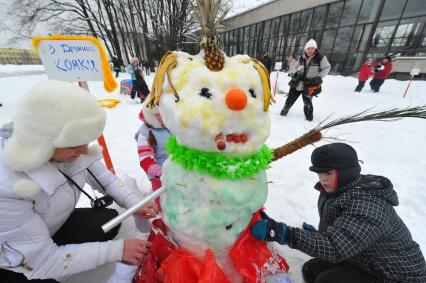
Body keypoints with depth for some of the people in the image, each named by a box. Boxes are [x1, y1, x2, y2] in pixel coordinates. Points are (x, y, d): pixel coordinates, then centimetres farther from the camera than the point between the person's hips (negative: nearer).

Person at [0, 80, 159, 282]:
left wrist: (135, 204, -22)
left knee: (109, 219, -12)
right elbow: (43, 262, -27)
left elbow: (105, 179, -8)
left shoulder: (68, 143, -21)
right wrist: (118, 249, -27)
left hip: (54, 226, 5)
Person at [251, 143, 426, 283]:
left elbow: (334, 248, -41)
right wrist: (317, 234, -10)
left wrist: (281, 232, -48)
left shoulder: (368, 204, -32)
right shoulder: (336, 192, -6)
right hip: (364, 262, 8)